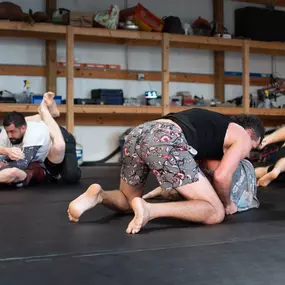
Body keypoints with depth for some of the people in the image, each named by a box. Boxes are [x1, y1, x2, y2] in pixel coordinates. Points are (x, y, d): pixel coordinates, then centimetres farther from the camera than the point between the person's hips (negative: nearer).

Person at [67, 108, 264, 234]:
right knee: (215, 213, 1)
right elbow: (221, 176, 4)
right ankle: (150, 209, -19)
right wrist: (227, 204, 22)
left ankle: (98, 195, -1)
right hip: (166, 141, -8)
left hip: (139, 133, 8)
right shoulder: (242, 136, 18)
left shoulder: (215, 122, 40)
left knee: (127, 200, 31)